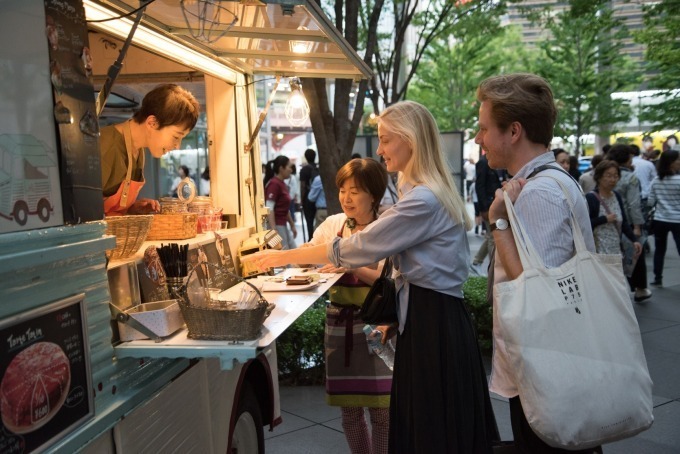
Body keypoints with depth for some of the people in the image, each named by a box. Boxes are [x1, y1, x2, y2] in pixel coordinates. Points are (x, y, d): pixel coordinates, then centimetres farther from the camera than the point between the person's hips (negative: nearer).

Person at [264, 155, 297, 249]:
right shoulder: (274, 184, -15)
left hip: (283, 225, 10)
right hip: (276, 226, -10)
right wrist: (273, 230, -26)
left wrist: (292, 225, 24)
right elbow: (269, 209, -21)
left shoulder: (282, 184, 13)